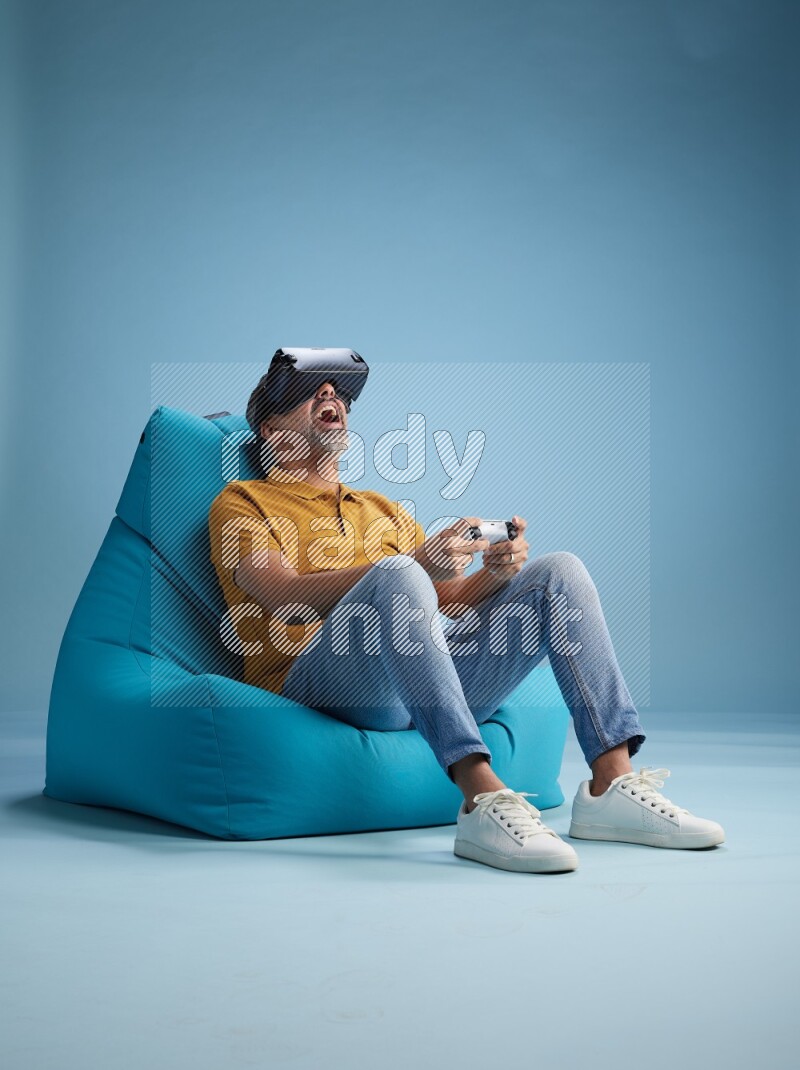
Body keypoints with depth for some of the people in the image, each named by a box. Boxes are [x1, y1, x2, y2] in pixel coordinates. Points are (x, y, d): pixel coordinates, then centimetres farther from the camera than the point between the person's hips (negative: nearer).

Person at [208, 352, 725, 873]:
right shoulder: (243, 502, 13)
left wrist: (495, 574, -3)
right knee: (396, 575, -34)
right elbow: (287, 597, -7)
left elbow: (449, 602, 22)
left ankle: (612, 783, -20)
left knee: (560, 571, -7)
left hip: (435, 675, 6)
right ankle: (483, 800, -44)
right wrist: (420, 563, -19)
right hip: (319, 679, -5)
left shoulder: (385, 510, 32)